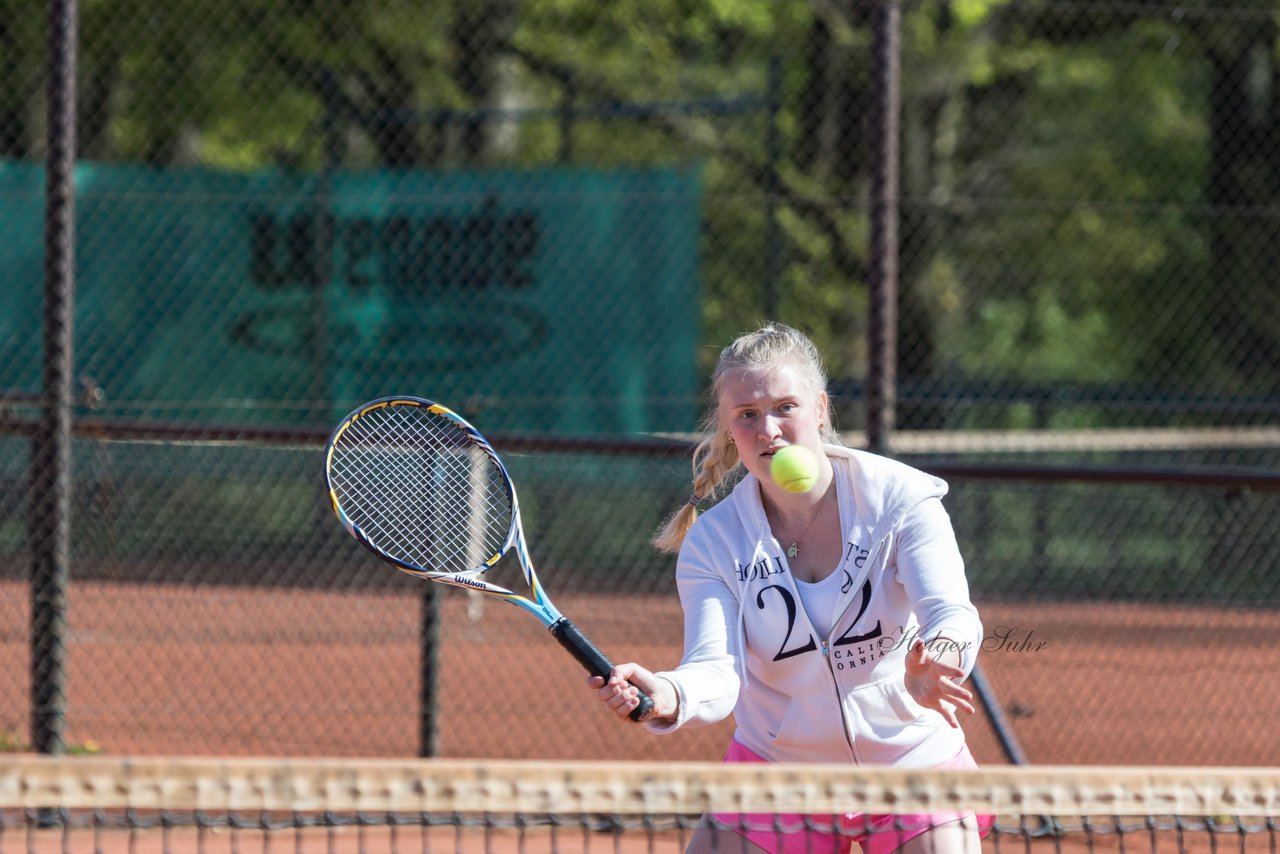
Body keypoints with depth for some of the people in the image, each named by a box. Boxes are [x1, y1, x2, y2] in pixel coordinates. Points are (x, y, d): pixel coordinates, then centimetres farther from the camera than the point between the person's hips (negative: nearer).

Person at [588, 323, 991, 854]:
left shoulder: (901, 499, -14)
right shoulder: (713, 542, -10)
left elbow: (953, 615, -27)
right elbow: (717, 670, -23)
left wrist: (937, 662, -51)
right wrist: (667, 697, -47)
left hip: (911, 762, -1)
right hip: (777, 766, 1)